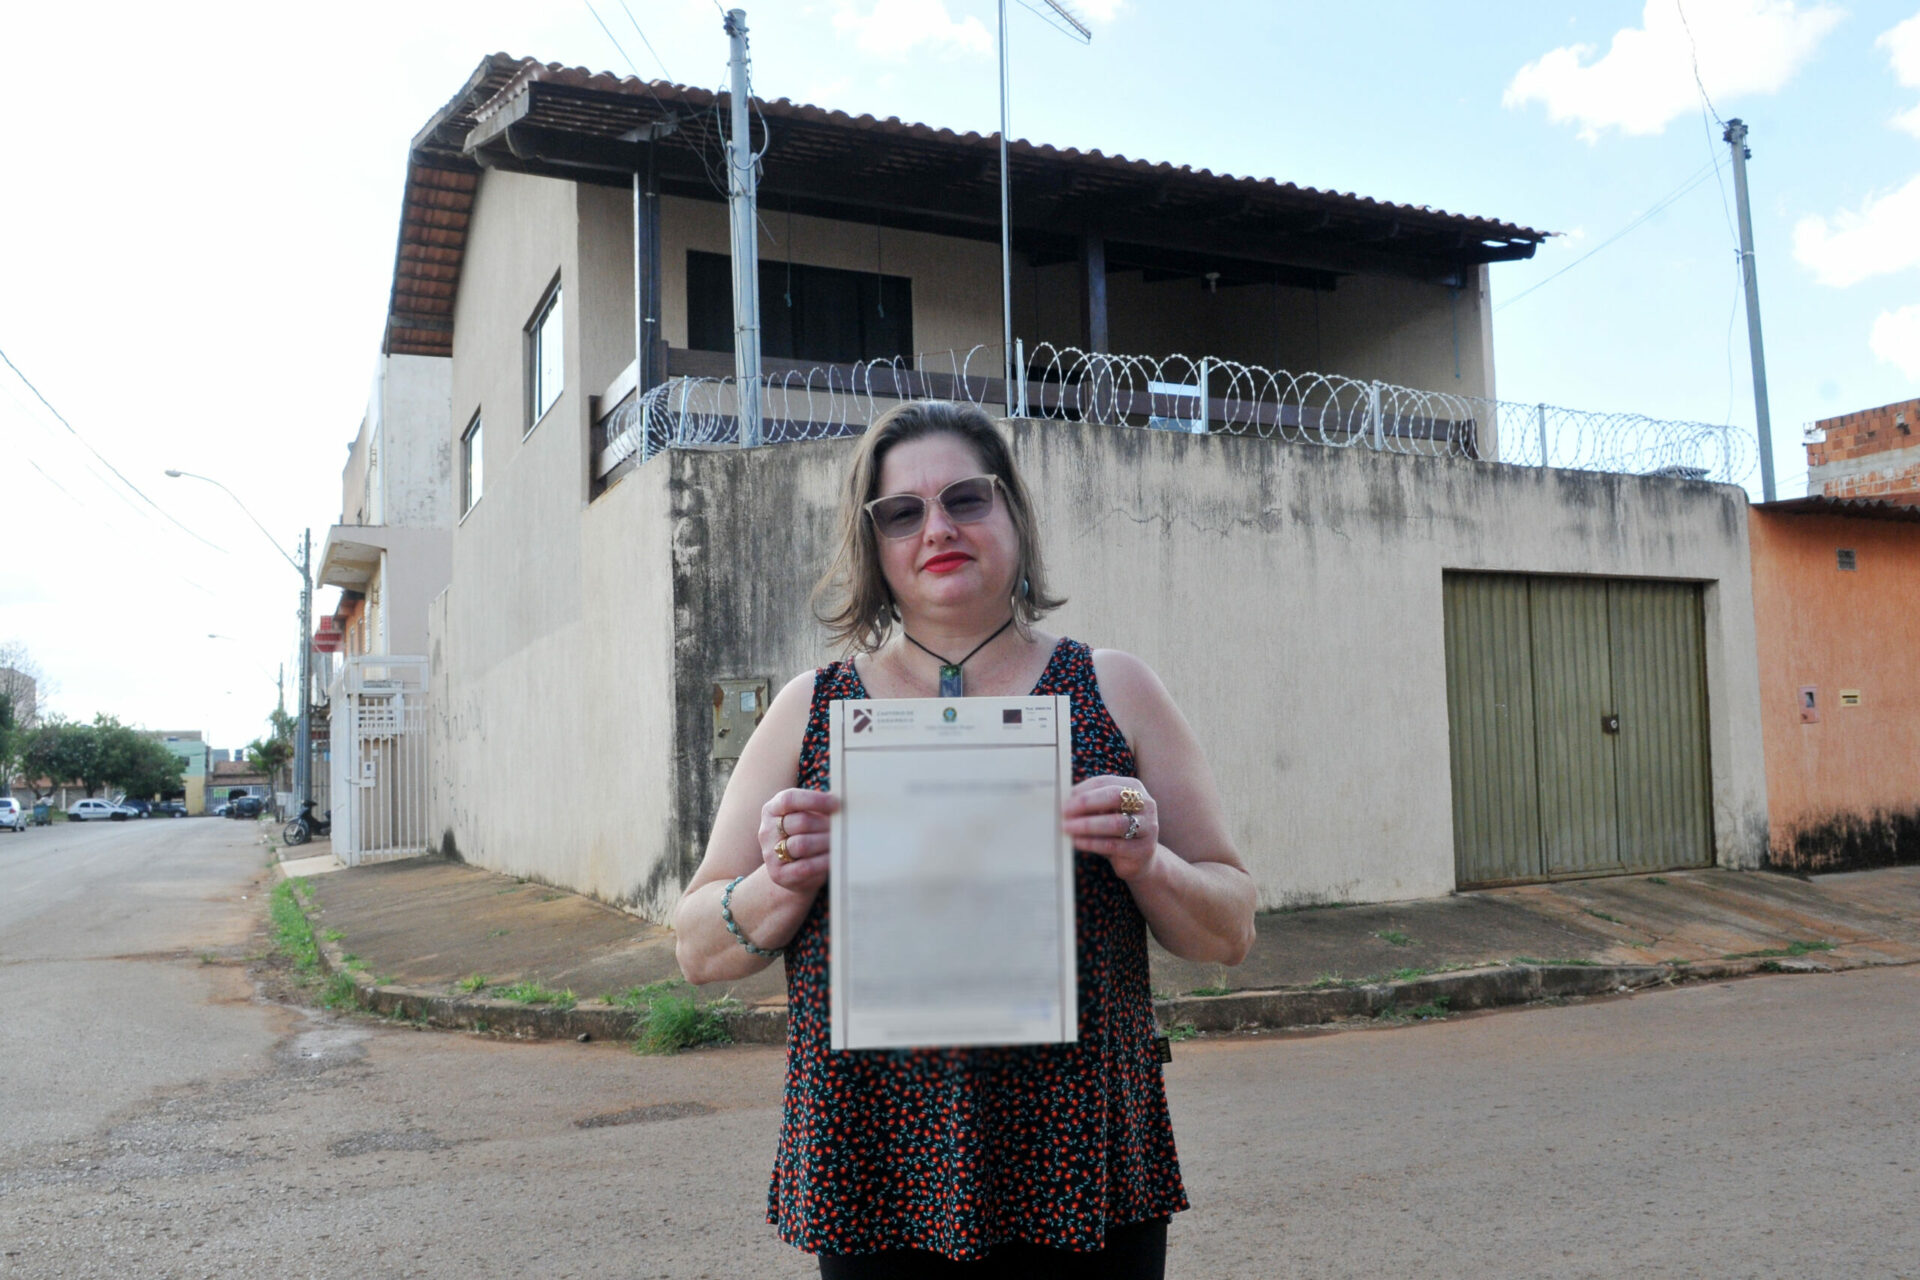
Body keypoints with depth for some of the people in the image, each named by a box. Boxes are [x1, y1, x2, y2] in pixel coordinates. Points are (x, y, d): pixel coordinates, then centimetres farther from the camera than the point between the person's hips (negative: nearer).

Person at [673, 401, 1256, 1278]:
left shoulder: (1115, 692, 2)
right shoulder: (811, 709, 4)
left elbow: (1231, 935, 4)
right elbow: (698, 951, 5)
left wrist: (1146, 863, -16)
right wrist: (785, 886, -15)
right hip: (873, 1178, 1)